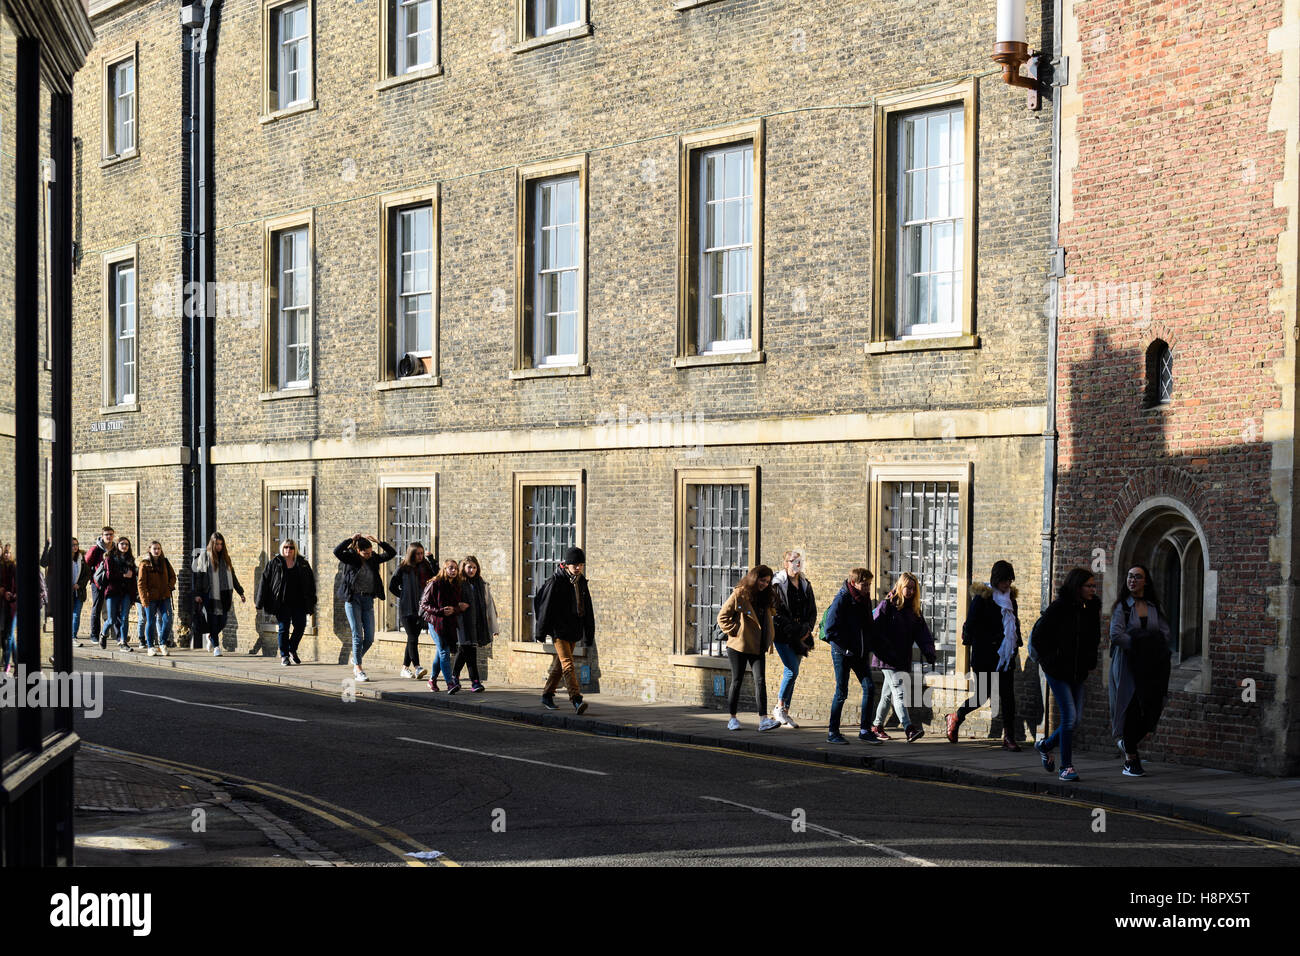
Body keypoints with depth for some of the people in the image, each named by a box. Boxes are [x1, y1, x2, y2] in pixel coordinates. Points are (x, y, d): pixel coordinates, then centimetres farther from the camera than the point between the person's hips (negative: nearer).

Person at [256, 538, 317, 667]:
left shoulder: (302, 563, 7)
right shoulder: (274, 563, 2)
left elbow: (311, 583, 10)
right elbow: (264, 582, 2)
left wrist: (311, 603, 6)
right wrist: (259, 602, -1)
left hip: (298, 603, 2)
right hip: (281, 603, -2)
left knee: (300, 626, -1)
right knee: (283, 628, 1)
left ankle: (292, 650, 23)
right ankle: (284, 656, 10)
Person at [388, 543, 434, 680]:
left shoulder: (425, 567, 11)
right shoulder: (403, 568, -2)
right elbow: (392, 587, 1)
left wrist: (431, 560, -6)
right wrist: (404, 597, -3)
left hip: (420, 608, 5)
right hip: (407, 609, -5)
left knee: (413, 638, 8)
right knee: (413, 638, -13)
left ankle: (405, 668, 16)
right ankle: (416, 668, -20)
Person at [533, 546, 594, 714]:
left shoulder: (581, 582, 10)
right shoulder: (556, 581, -10)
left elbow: (587, 610, 15)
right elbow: (546, 606, -8)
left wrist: (588, 634, 14)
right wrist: (541, 631, -8)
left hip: (574, 631, 7)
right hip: (559, 630, -7)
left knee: (559, 664, 14)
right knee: (568, 664, -15)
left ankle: (547, 696, 28)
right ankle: (576, 701, -25)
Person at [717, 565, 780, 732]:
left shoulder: (765, 597, 10)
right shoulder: (740, 594, -8)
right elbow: (723, 616, -6)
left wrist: (768, 639, 12)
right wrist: (734, 631, -13)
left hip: (756, 648, 5)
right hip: (738, 646, -5)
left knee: (760, 681, -7)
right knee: (737, 681, 4)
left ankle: (763, 720, -13)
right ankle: (733, 718, 15)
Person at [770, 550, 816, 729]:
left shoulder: (806, 585, 12)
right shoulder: (778, 584, -7)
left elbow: (813, 611, 15)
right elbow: (777, 613, -11)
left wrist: (807, 629, -2)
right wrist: (794, 631, -15)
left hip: (800, 638, 6)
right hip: (783, 635, -6)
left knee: (791, 673, 6)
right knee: (792, 670, -14)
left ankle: (785, 713, 11)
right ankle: (779, 707, 0)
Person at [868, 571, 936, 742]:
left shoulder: (914, 610, 12)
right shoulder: (887, 605, -6)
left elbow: (923, 632, 4)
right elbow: (875, 630, -12)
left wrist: (929, 652, -12)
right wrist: (885, 652, -20)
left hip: (904, 658, 6)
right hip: (888, 659, -6)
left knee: (888, 693, 14)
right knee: (899, 693, -14)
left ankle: (877, 726, 25)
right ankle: (908, 728, -24)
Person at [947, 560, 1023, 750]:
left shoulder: (1010, 597, 12)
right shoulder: (982, 597, -9)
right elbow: (971, 625, -12)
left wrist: (1016, 646, 11)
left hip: (1006, 657, 6)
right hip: (985, 657, -6)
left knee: (1008, 696, -1)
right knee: (983, 694, 0)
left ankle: (1009, 738, 0)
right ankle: (955, 718, 24)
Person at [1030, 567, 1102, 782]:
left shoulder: (1092, 608, 4)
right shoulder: (1059, 607, -14)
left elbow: (1094, 638, 19)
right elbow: (1038, 635, -10)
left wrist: (1089, 663, 10)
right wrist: (1049, 659, -6)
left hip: (1078, 673, 6)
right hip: (1057, 671, -6)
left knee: (1075, 720, 6)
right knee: (1069, 717, -11)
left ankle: (1045, 745, 31)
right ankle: (1066, 766, -1)